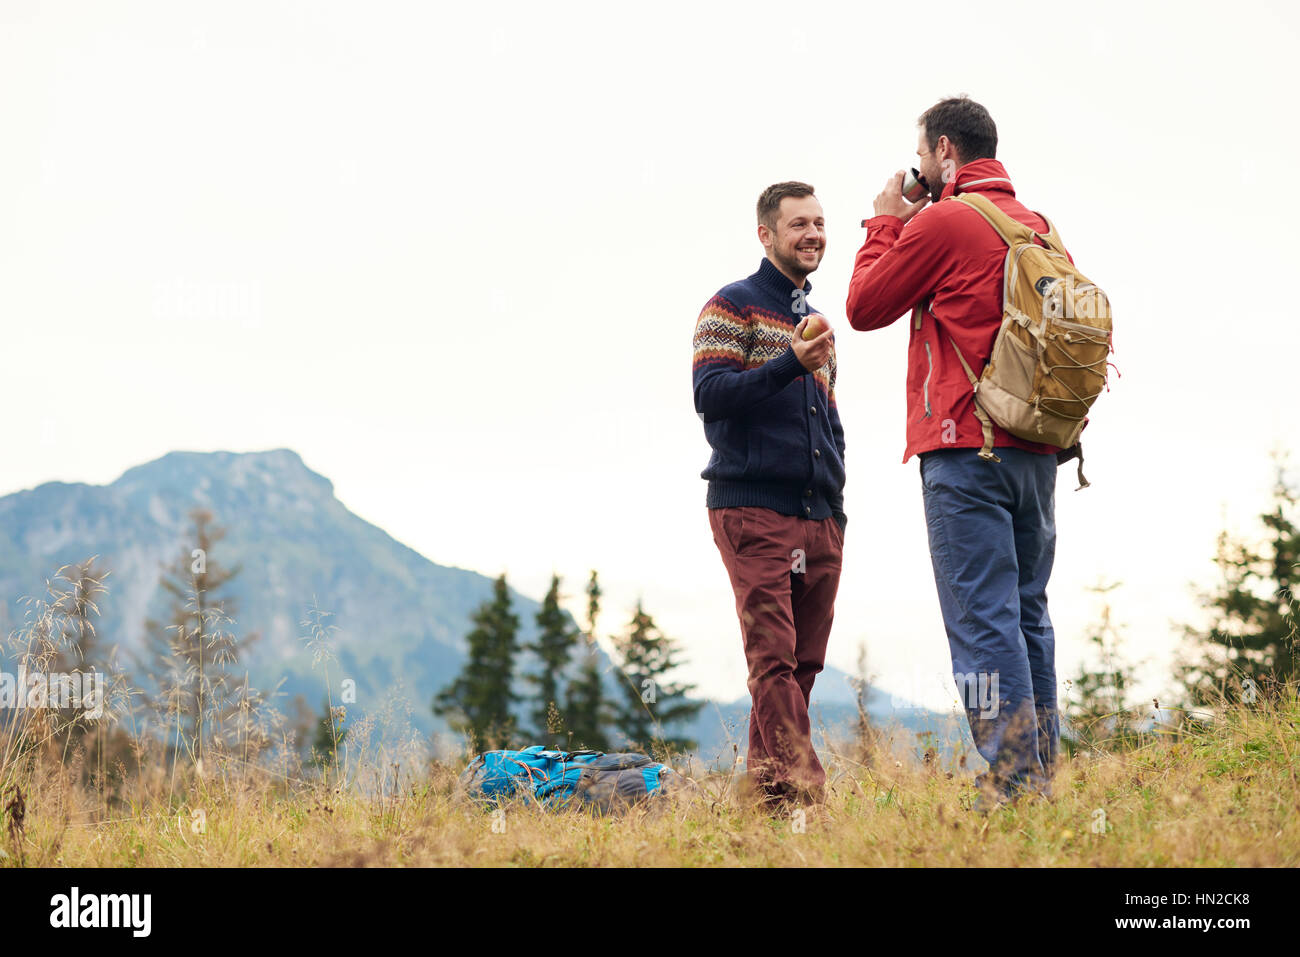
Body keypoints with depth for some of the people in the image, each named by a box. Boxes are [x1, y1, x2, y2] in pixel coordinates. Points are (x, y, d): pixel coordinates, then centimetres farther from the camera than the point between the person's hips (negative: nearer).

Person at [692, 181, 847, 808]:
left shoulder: (815, 321, 24)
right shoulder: (732, 307, 2)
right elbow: (710, 395, -12)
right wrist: (791, 364, -22)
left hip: (819, 519, 7)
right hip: (753, 510, -7)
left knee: (803, 661, 3)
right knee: (773, 656, -14)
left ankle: (765, 785, 9)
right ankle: (801, 787, -20)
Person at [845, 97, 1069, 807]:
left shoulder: (941, 223, -7)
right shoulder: (1038, 228, 14)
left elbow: (864, 307, 2)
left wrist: (885, 224, 13)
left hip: (966, 448, -7)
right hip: (1038, 452, 7)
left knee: (983, 620, -8)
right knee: (1027, 616, 10)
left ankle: (1009, 787, -11)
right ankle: (1039, 778, 11)